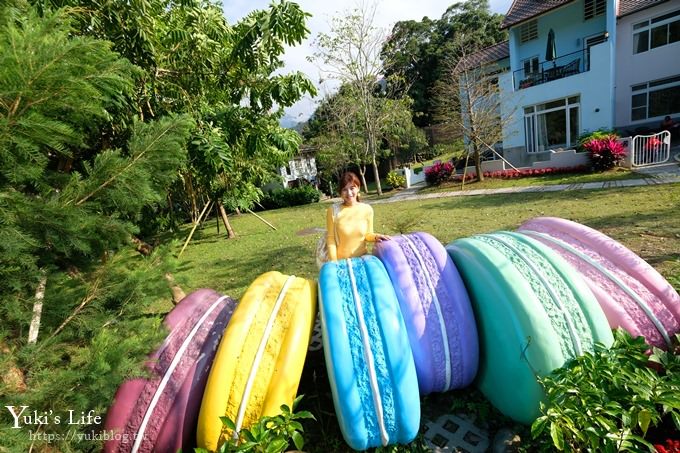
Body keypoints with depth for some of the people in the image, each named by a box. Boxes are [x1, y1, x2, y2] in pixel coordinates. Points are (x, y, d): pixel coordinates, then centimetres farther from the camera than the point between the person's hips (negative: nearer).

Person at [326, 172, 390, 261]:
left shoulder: (367, 209, -7)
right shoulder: (333, 211, -13)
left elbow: (367, 234, 5)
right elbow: (330, 238, -7)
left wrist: (375, 236, -14)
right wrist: (334, 263, -11)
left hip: (363, 258, 2)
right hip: (341, 260, -2)